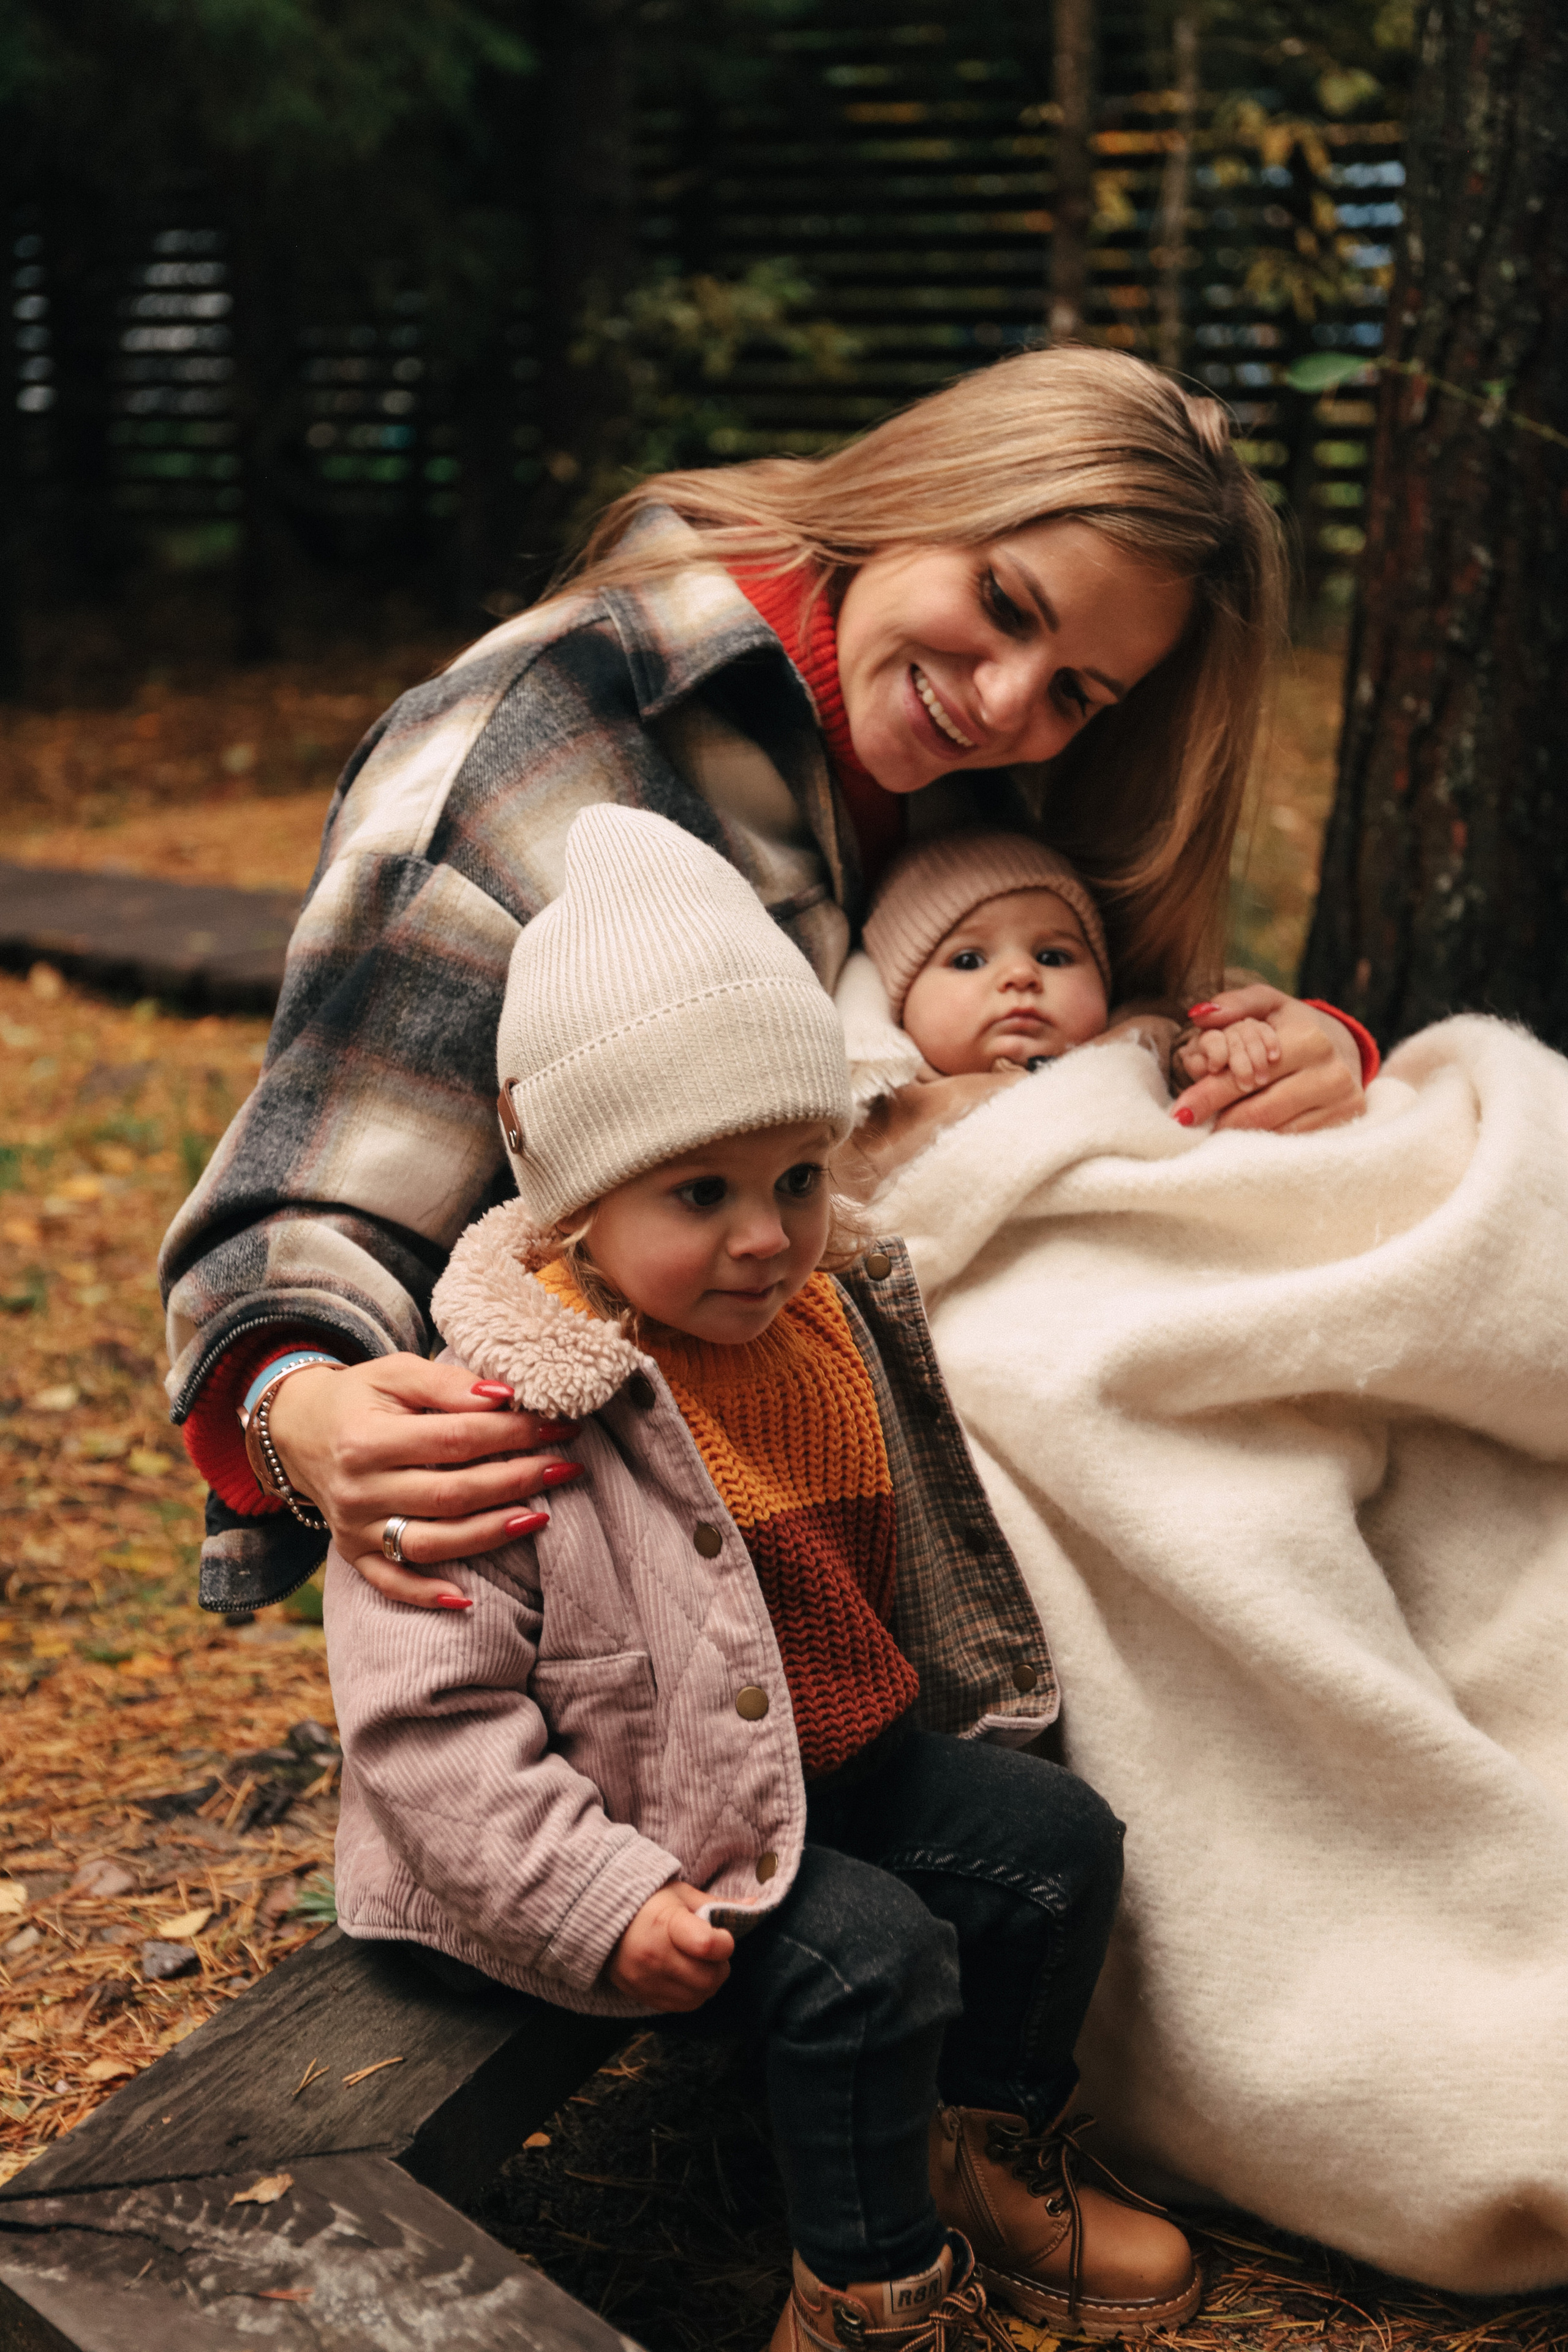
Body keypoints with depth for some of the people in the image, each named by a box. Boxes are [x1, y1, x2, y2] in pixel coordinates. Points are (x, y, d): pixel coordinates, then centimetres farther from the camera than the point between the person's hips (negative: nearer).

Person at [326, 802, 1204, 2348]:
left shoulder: (835, 1323, 0)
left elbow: (910, 1548, 20)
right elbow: (423, 1715, -25)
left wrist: (954, 1704, 26)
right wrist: (601, 1900, -29)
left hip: (843, 1748, 8)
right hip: (653, 1809, -8)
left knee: (1057, 1842, 5)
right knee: (873, 1957, -22)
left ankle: (992, 2157, 28)